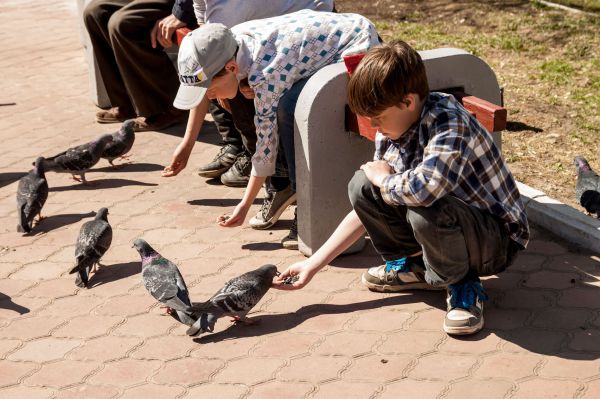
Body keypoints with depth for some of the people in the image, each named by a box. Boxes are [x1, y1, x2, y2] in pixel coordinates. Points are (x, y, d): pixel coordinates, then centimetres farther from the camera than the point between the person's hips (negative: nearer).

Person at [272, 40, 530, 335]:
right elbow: (367, 209, 5)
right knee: (361, 186, -6)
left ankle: (462, 283, -8)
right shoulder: (389, 135, -4)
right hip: (445, 225, 7)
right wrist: (313, 264, 1)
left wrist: (383, 179, -23)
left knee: (425, 210, -37)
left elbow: (423, 188, -47)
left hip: (498, 239, -7)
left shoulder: (449, 123, -28)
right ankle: (414, 265, 11)